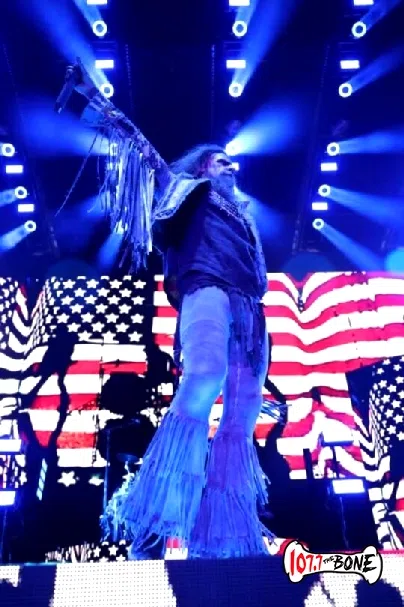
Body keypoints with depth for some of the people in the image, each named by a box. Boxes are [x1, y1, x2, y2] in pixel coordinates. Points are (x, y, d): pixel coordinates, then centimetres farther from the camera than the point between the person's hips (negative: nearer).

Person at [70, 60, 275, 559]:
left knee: (239, 425, -8)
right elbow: (140, 149, 22)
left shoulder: (242, 218, 38)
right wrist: (96, 97, 22)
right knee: (205, 377, -35)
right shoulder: (189, 191, 25)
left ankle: (223, 543, -10)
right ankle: (150, 522, -32)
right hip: (209, 293, -6)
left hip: (249, 315, 6)